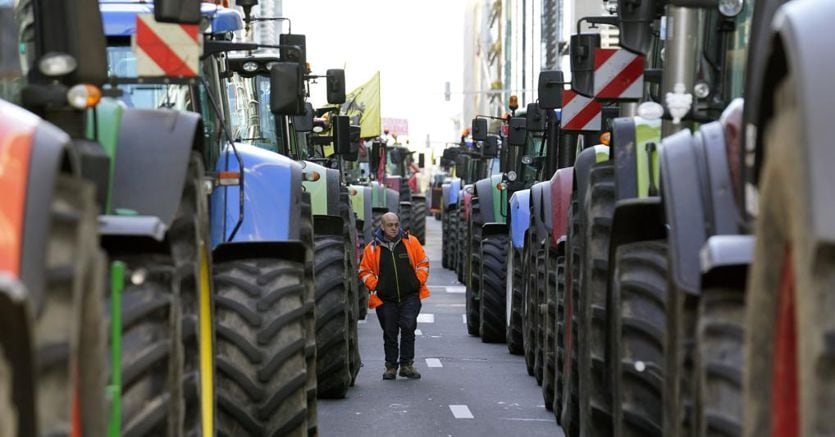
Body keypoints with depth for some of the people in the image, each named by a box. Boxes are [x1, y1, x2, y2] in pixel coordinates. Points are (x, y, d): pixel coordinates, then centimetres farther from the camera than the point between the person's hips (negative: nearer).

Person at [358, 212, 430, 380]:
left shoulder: (411, 242, 2)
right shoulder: (372, 249, 1)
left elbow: (423, 263, 10)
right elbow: (364, 271, 8)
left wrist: (419, 281, -1)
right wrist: (375, 286, -3)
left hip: (410, 297, -1)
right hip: (385, 299, 1)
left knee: (408, 328, -10)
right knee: (390, 333, 7)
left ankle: (406, 364, 1)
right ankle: (391, 366, 18)